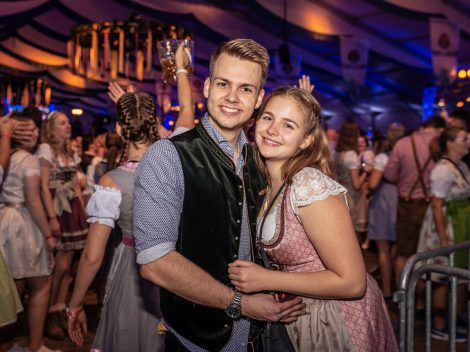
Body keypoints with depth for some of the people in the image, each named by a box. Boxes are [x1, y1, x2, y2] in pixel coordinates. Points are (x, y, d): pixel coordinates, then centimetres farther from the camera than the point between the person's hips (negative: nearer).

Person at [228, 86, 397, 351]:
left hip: (339, 324, -7)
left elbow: (351, 282, -25)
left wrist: (265, 279, -23)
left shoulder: (310, 185, -26)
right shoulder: (267, 185, -2)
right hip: (299, 317, 7)